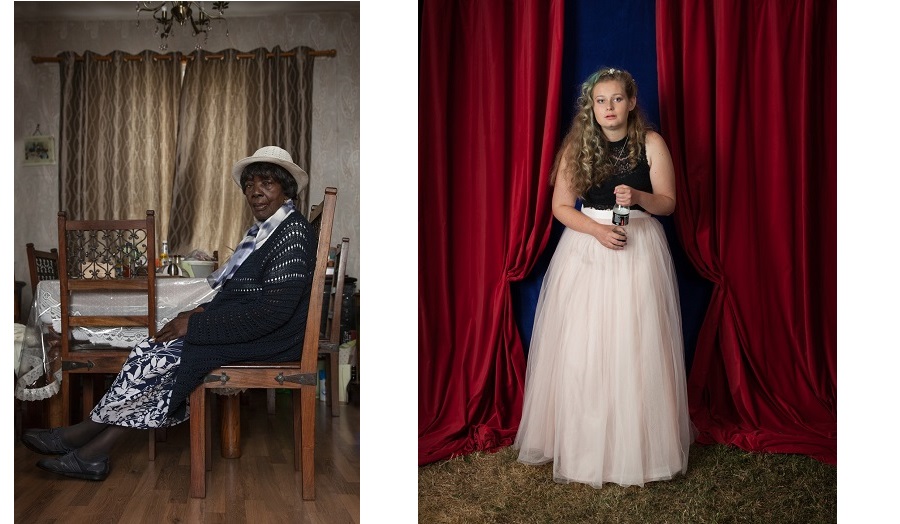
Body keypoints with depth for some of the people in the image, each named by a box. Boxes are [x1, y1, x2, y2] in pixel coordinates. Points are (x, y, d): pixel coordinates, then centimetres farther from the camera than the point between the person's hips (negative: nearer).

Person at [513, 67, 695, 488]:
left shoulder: (651, 143, -1)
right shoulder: (577, 147, 0)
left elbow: (668, 203, 2)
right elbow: (561, 206, 1)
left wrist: (638, 196, -18)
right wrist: (597, 230, -14)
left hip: (639, 249, -1)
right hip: (587, 247, 1)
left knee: (635, 348, -1)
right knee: (582, 347, -1)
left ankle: (638, 444, 15)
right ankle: (583, 442, 13)